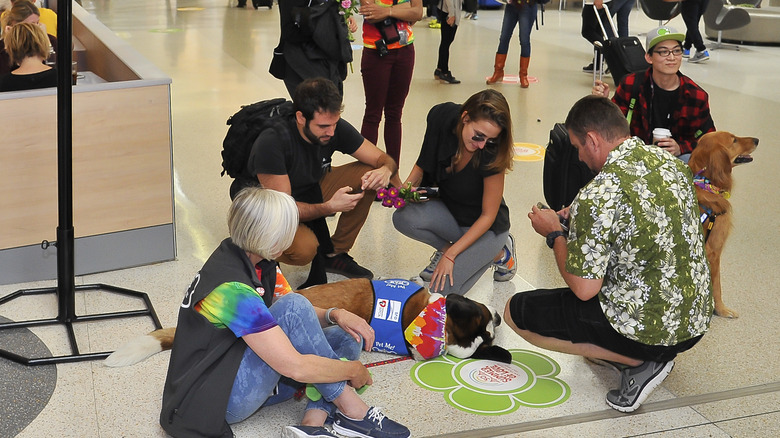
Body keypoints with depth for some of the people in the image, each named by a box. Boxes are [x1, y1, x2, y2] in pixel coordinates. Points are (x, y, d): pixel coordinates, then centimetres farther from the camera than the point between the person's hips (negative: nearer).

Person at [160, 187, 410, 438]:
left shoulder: (260, 262, 0)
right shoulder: (233, 290, -28)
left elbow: (303, 317, 11)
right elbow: (295, 367, -30)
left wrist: (335, 314, -10)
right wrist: (352, 371, -15)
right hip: (218, 399, -10)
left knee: (346, 337, 3)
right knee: (294, 306, -24)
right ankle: (350, 410, -14)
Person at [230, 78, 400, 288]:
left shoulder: (335, 128, -15)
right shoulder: (271, 143, -32)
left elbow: (384, 159, -7)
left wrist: (385, 170, -31)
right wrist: (329, 207, -42)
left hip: (311, 193, 7)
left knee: (369, 176, -14)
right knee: (305, 249, -37)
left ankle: (334, 254, -2)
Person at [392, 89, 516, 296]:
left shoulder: (492, 154, -30)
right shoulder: (441, 117, -19)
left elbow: (488, 215, -20)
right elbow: (423, 163, 2)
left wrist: (450, 255, -21)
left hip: (486, 228, -4)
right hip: (447, 211, 4)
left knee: (443, 288, -20)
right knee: (404, 218, -28)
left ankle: (498, 252, 5)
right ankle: (447, 247, 3)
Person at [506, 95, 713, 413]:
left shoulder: (599, 195, -25)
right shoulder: (671, 163, 0)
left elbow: (583, 288, -19)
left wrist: (554, 234, -3)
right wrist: (580, 218, 16)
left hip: (649, 330, -9)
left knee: (515, 312, 2)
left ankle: (639, 362, -2)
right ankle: (654, 355, 16)